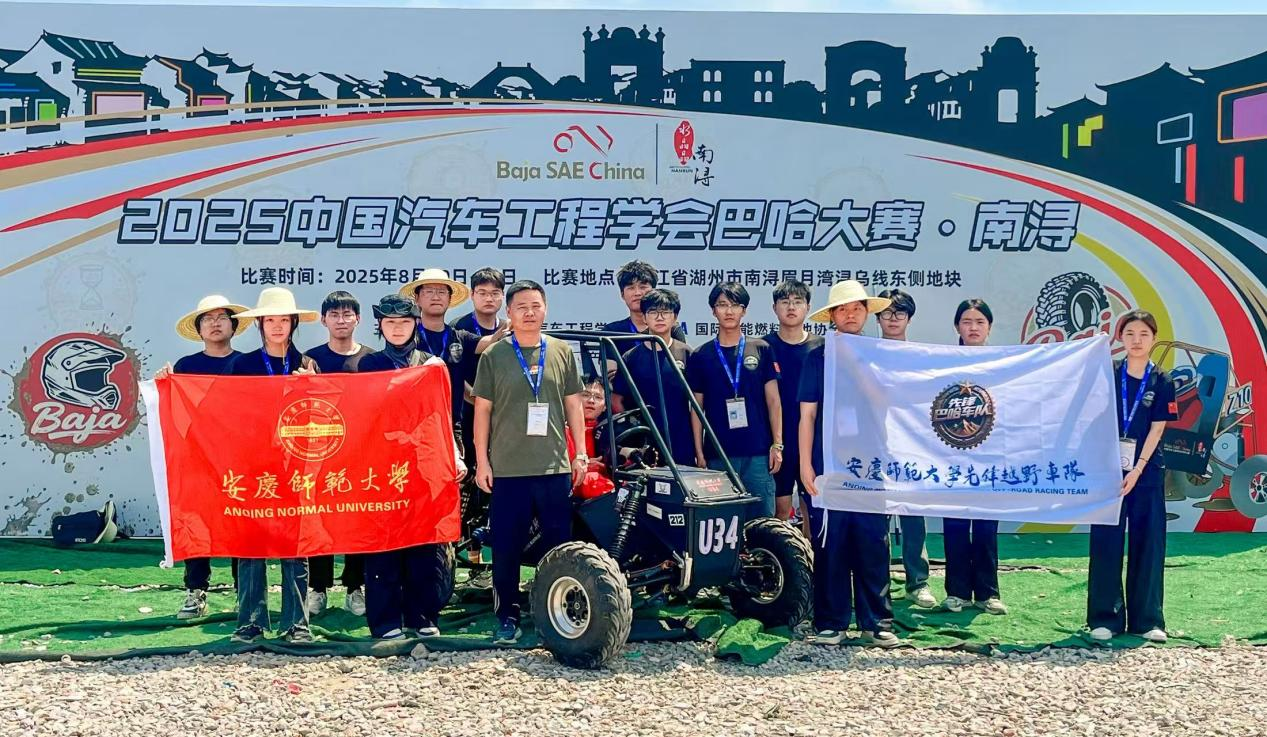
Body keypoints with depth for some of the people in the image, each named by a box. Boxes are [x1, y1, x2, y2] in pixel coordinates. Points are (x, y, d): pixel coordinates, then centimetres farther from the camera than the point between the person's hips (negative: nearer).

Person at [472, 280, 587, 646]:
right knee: (506, 547, 4)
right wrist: (481, 461, -1)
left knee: (559, 545, 7)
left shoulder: (562, 352, 8)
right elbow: (482, 410, 4)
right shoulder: (493, 356, 3)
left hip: (555, 466, 2)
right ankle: (508, 617, 15)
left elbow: (574, 405, 11)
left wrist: (581, 453, 6)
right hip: (507, 468, -1)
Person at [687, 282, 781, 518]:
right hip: (717, 454, 0)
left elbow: (773, 401, 7)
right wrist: (699, 452, 3)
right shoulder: (700, 356, 7)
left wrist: (777, 445, -1)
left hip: (758, 453, 0)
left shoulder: (761, 350, 7)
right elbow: (697, 408, 9)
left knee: (764, 519, -1)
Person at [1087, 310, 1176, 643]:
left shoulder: (1161, 381, 2)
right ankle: (1105, 617, 7)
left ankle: (1148, 619, 10)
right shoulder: (1108, 375, 2)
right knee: (1106, 542, 1)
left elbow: (1157, 429, -2)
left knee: (1148, 542, 3)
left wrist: (1137, 471, -11)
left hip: (1147, 471, 0)